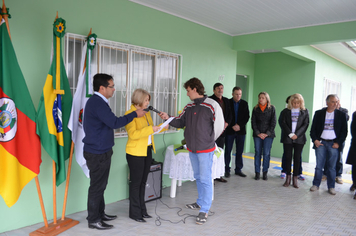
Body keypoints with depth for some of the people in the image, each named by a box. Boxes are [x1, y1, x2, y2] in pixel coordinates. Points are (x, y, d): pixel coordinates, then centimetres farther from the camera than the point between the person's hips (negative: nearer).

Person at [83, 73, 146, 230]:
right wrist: (135, 114, -17)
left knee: (100, 185, 18)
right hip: (97, 153, -10)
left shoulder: (97, 101, 12)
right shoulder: (97, 103, -21)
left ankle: (100, 214, 32)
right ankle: (93, 220, 14)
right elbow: (114, 123, -25)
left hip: (100, 151, 10)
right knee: (97, 186, 1)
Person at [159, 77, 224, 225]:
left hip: (205, 149, -7)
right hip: (192, 149, 7)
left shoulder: (210, 106, -14)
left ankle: (204, 210, 9)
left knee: (205, 179, -1)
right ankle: (200, 202, 37)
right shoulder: (189, 107, 7)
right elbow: (180, 122, 11)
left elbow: (219, 125, -11)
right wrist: (168, 118, -5)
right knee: (198, 177, 20)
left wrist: (208, 140, -3)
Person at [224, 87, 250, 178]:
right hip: (229, 130, -2)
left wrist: (239, 125, -9)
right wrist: (232, 126, -11)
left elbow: (247, 117, 4)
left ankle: (238, 169, 16)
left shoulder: (244, 103, 7)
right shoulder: (227, 102, -1)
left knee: (239, 151, 6)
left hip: (241, 130, 2)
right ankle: (227, 170, 11)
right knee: (228, 151, 2)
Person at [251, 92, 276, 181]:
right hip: (257, 135, 2)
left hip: (268, 135, -1)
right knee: (257, 153, 3)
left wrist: (267, 133, -8)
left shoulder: (271, 108, 3)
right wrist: (258, 133, -6)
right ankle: (257, 172, 9)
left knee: (266, 153, 0)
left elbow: (273, 122, -1)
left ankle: (265, 172, 10)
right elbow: (253, 122, 4)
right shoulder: (255, 108, 7)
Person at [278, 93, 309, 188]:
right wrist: (290, 134, -11)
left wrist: (297, 134, -12)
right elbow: (282, 122, -2)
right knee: (287, 157, 2)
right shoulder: (285, 111, 6)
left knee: (297, 158, 3)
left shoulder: (305, 112, 7)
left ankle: (295, 178, 10)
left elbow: (305, 124, 0)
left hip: (299, 138, 0)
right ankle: (288, 177, 13)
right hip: (287, 138, 0)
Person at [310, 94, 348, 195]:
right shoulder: (319, 113, 4)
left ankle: (331, 187, 15)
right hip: (320, 142, 0)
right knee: (319, 165, 4)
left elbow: (344, 131, 5)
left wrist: (338, 143, -5)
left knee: (332, 167, 5)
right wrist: (315, 140, -6)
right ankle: (316, 184, 15)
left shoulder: (341, 115, 4)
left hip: (334, 144, 0)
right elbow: (313, 128, 7)